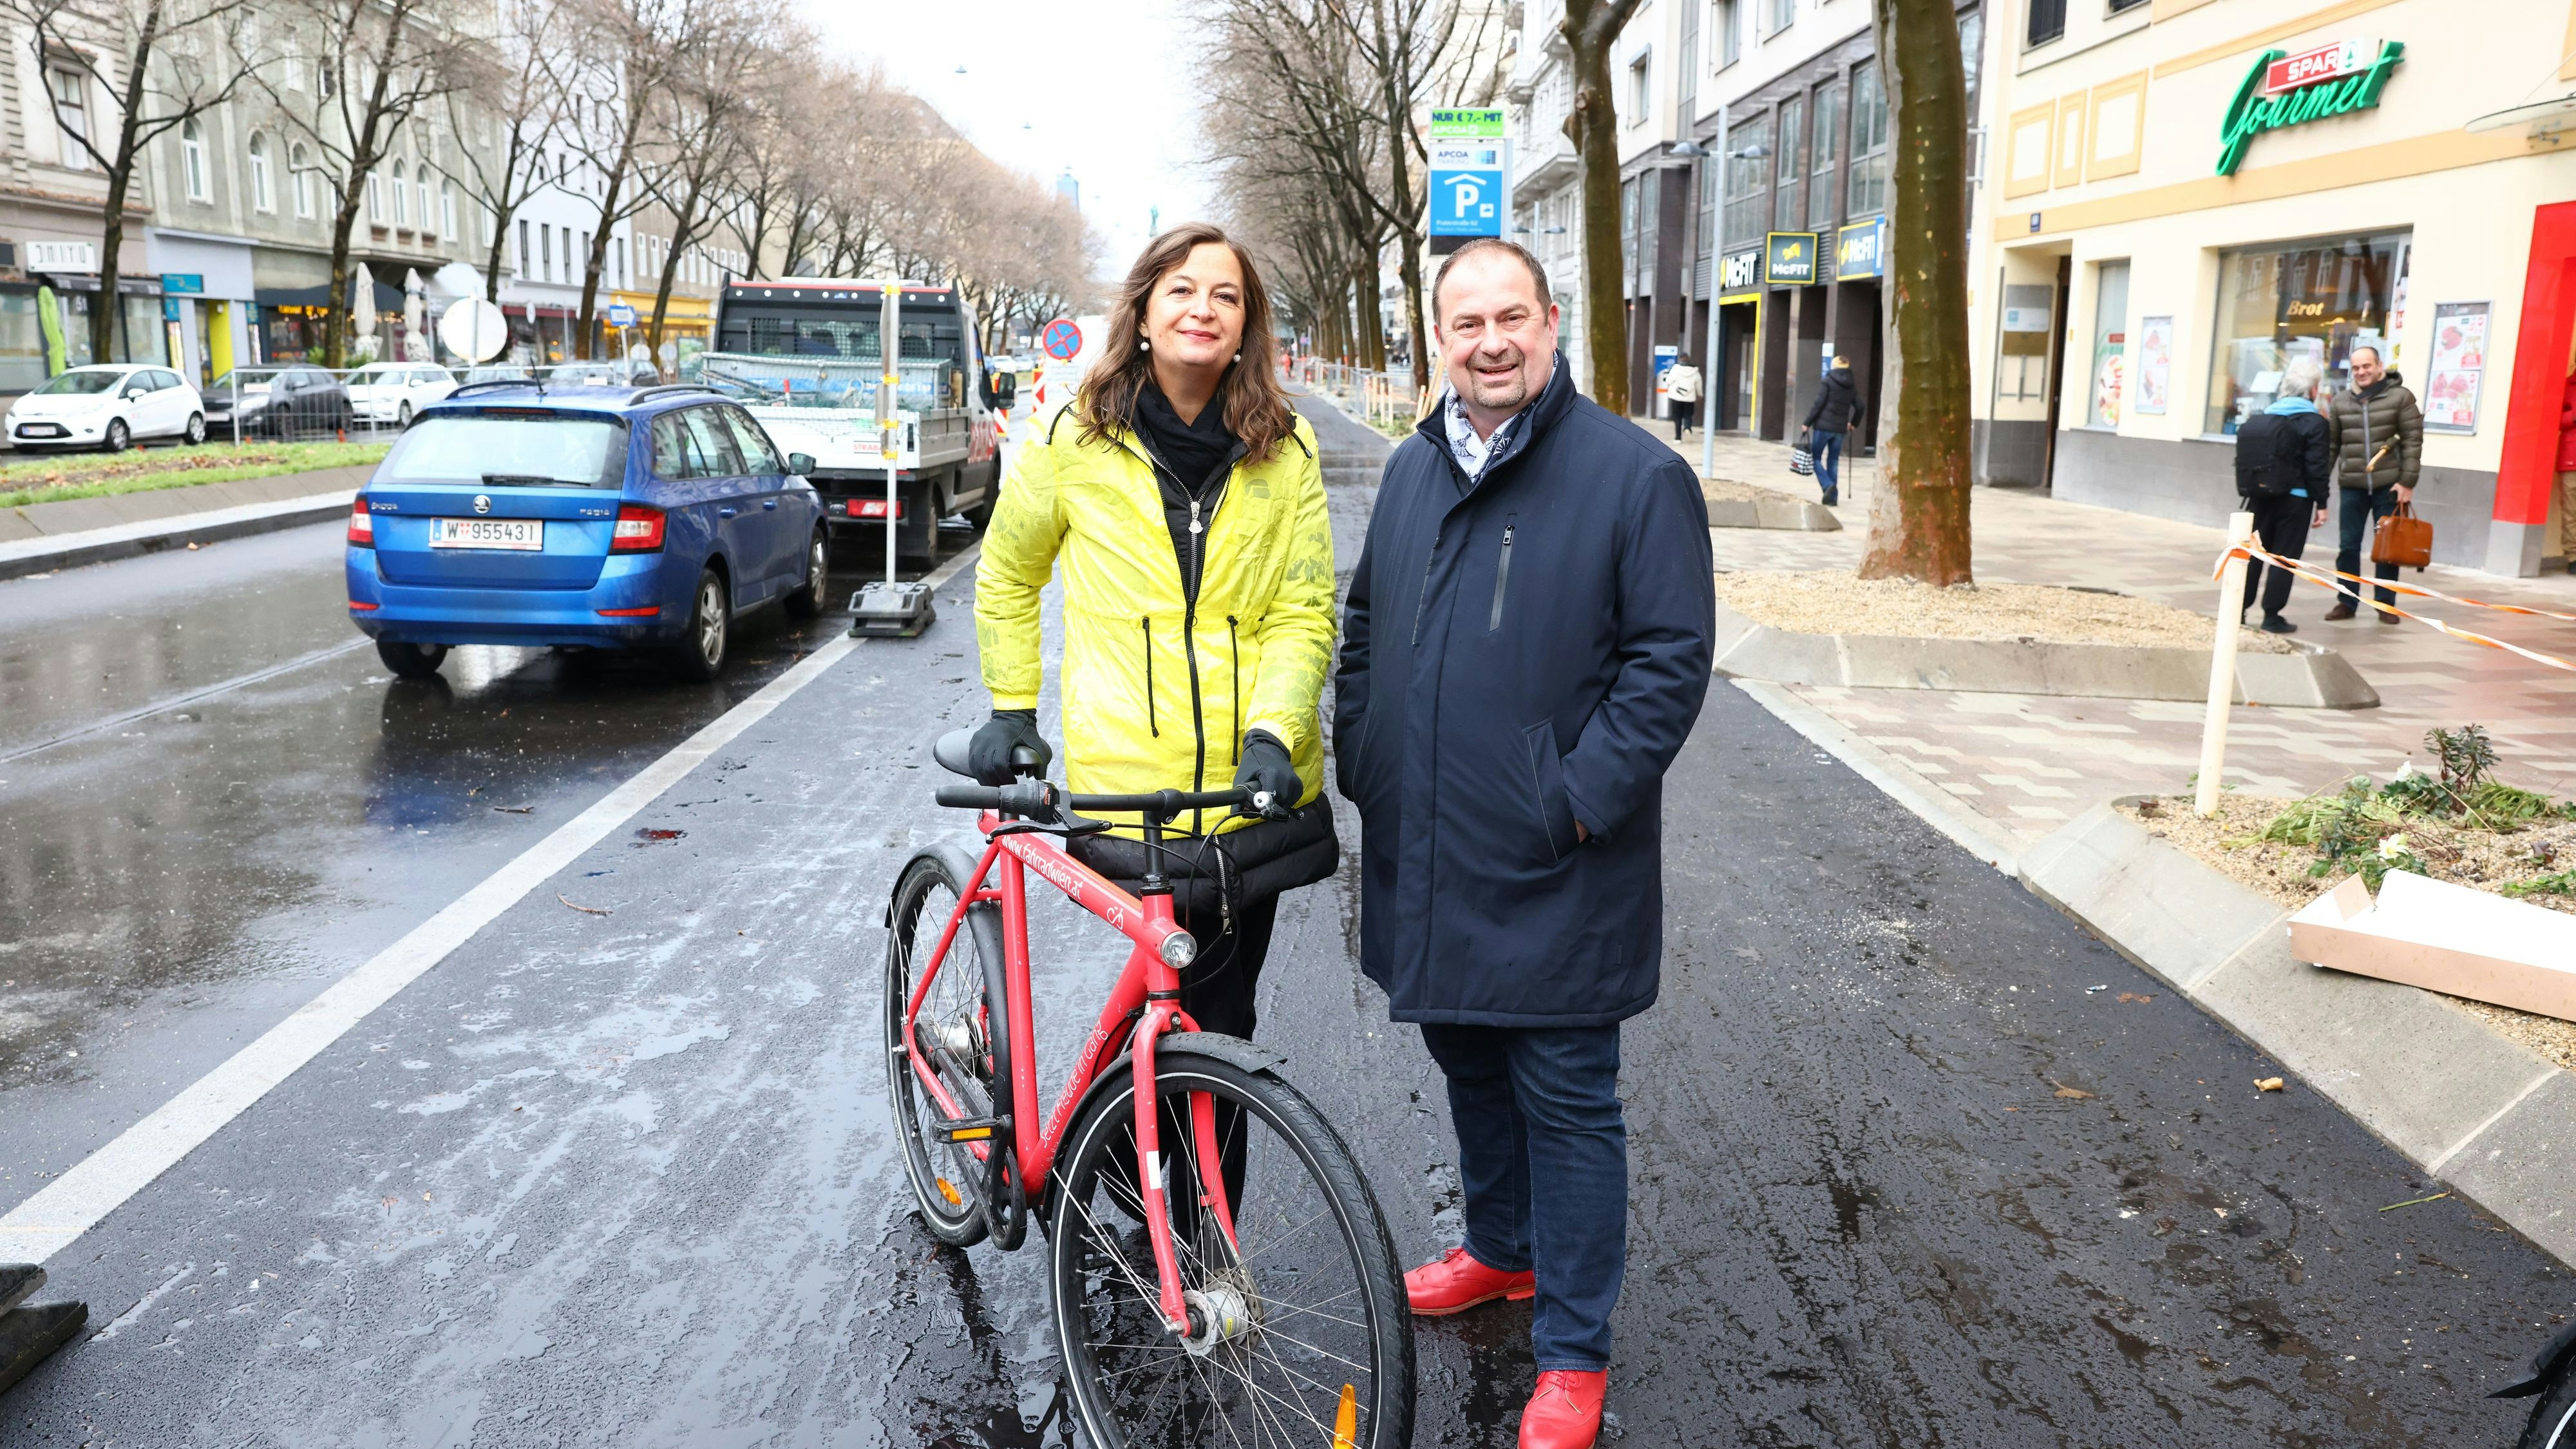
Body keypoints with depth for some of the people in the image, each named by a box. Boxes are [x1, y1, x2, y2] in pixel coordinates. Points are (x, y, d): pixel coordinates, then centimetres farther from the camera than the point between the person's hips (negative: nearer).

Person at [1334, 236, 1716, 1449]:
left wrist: (1578, 804, -17)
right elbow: (1365, 625, 18)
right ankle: (1503, 1251, 44)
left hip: (1555, 871, -6)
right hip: (1422, 852, 7)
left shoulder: (1636, 474, -10)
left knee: (1566, 1098, 4)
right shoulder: (1414, 470, 10)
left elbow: (1671, 659, -13)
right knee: (1467, 1063, 21)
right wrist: (1359, 762, 9)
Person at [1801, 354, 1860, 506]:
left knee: (1816, 457, 5)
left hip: (1823, 426, -5)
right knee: (1833, 461, 10)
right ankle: (1833, 497, 8)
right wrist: (1853, 423, 26)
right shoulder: (1852, 386, 8)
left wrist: (1808, 423, -5)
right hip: (1840, 428, 5)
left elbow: (1819, 404, -11)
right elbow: (1859, 407, 10)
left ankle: (1828, 485, -16)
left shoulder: (1828, 381, -7)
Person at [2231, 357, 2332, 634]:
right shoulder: (2312, 421, -10)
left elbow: (2246, 461, 13)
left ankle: (2237, 609, 13)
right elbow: (2317, 467, -13)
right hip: (2294, 499, -6)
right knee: (2285, 557, 0)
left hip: (2260, 495, 6)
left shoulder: (2263, 418, 9)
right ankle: (2272, 616, 1)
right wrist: (2321, 504, -7)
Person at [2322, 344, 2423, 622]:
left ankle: (2385, 604, 14)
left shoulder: (2400, 397, -1)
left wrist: (2407, 482, -10)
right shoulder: (2340, 402, 7)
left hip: (2389, 486, -2)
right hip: (2352, 486, 2)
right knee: (2349, 546, 5)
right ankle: (2347, 602, 13)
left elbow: (2413, 442, -4)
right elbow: (2330, 445, 9)